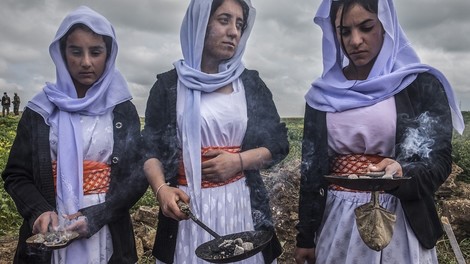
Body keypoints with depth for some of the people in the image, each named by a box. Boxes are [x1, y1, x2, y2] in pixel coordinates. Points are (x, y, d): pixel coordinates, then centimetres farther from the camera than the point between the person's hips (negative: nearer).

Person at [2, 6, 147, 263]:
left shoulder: (123, 111, -1)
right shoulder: (39, 110, 1)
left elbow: (139, 174, -5)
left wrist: (99, 215, -17)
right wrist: (38, 211, -15)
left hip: (107, 235, 0)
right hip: (51, 232, 1)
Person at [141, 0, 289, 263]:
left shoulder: (250, 83, 6)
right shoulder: (169, 85, 1)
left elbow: (279, 143, 5)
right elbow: (150, 149, 1)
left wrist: (240, 161, -12)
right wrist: (161, 188, -18)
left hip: (242, 205, 2)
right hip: (189, 207, -1)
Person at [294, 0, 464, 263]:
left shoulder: (422, 85, -5)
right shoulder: (322, 95, 1)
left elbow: (439, 161, -8)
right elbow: (312, 170, 2)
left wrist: (400, 175, -30)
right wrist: (305, 237, 3)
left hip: (400, 222, -2)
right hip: (337, 224, 2)